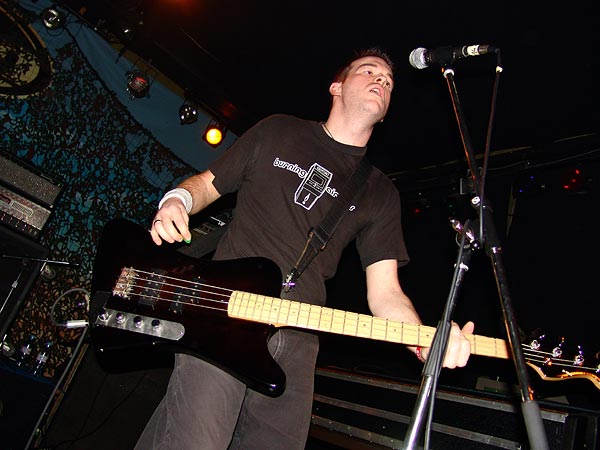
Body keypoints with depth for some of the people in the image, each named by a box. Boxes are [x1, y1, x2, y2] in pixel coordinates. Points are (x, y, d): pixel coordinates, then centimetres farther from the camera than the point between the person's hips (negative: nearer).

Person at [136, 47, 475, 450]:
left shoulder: (381, 193, 14)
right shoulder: (278, 131, 12)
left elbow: (385, 291, 7)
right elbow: (207, 183, 16)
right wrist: (178, 200, -7)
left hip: (297, 336, 3)